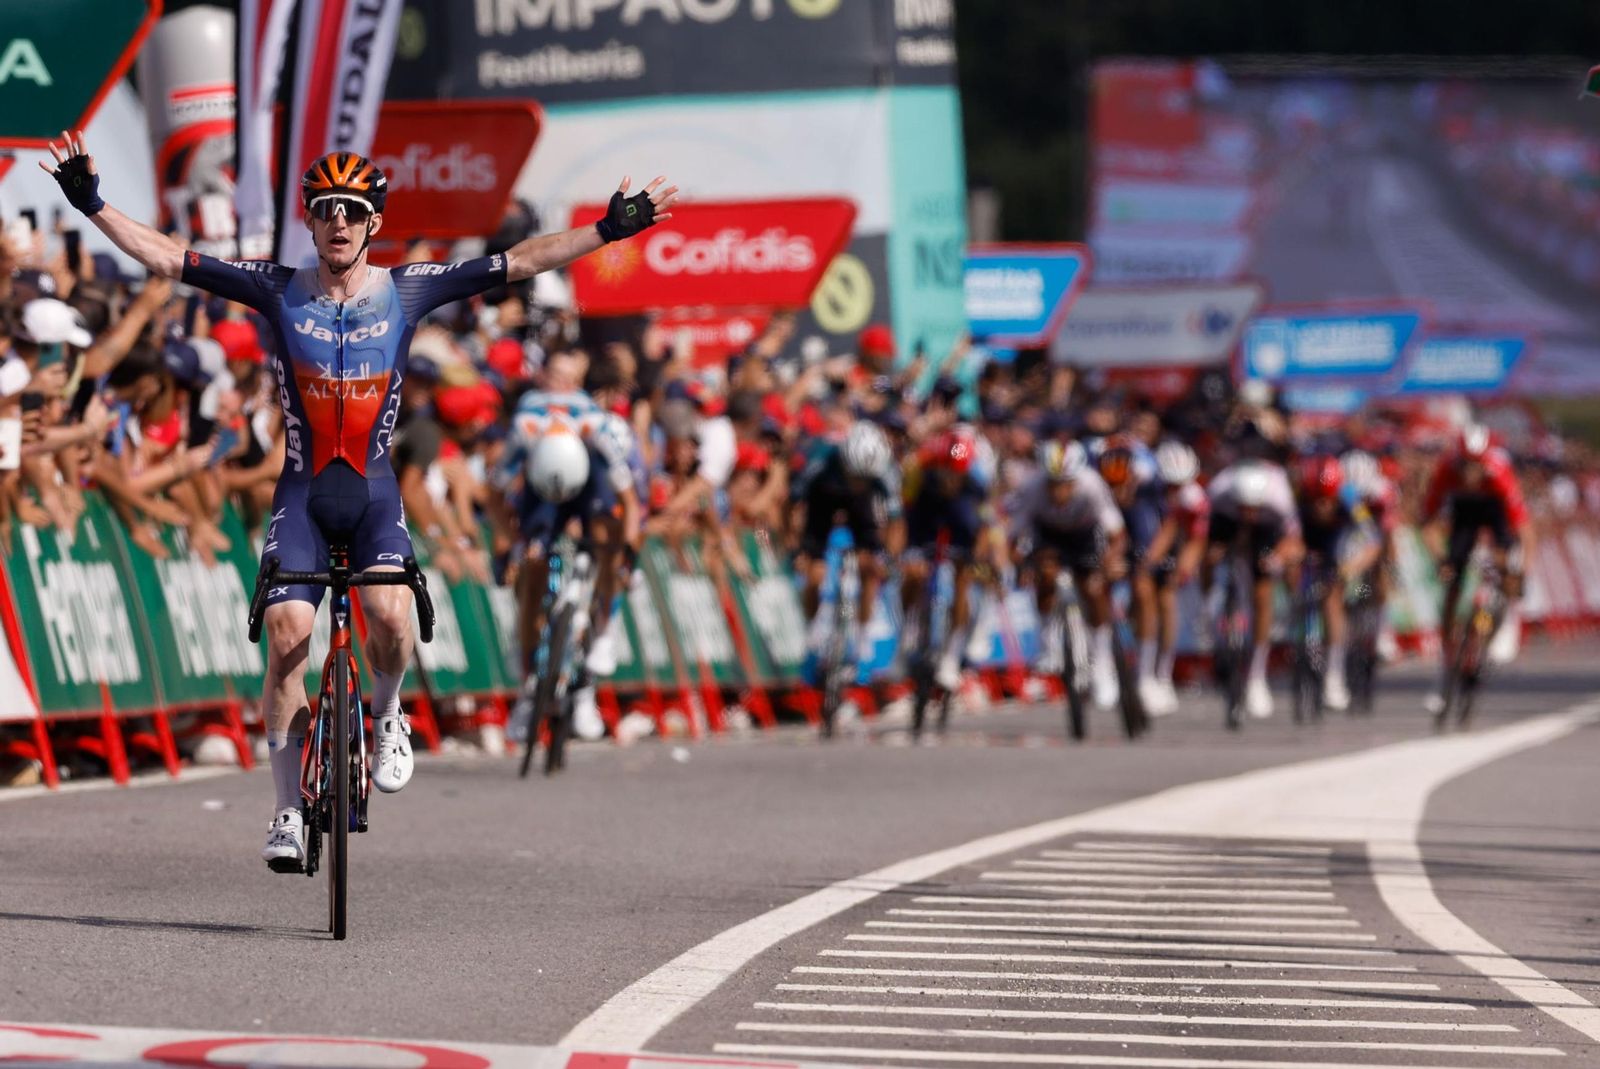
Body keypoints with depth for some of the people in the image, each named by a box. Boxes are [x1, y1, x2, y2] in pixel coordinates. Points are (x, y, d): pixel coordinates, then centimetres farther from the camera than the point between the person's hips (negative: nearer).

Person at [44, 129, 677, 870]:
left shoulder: (406, 291, -1)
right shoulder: (280, 292, -3)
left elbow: (519, 263, -1)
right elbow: (166, 259, -4)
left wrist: (609, 230, -6)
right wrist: (92, 206, -12)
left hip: (373, 490, 0)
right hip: (302, 491, 0)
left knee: (390, 614, -26)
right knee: (287, 632, -15)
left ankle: (387, 712, 8)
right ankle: (288, 809, -3)